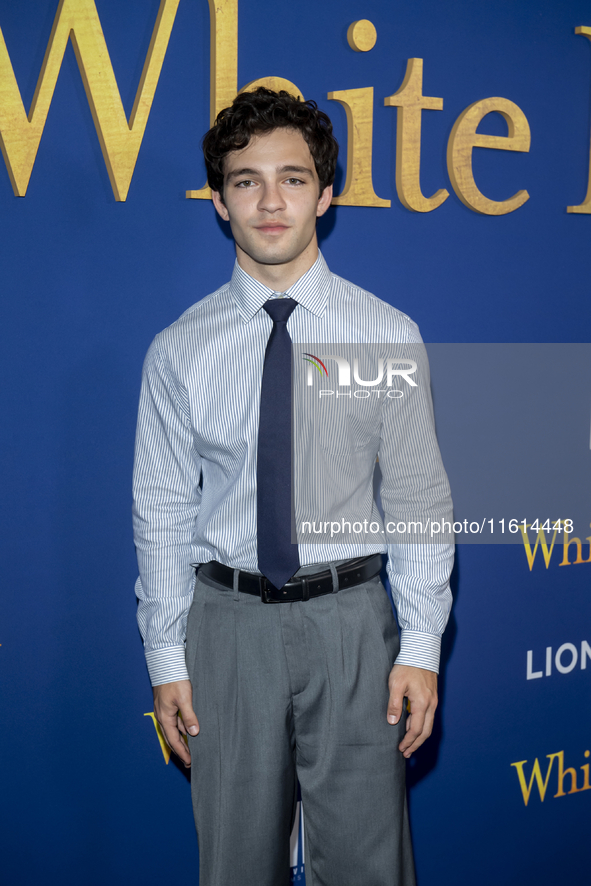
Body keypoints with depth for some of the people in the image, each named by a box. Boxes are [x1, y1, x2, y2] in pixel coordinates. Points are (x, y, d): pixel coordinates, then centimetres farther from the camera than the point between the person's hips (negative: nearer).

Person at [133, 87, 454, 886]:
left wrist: (422, 645, -4)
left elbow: (420, 499, -1)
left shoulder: (387, 336, -2)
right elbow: (162, 512, 2)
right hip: (229, 620, 1)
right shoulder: (179, 351, -1)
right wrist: (167, 659, 2)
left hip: (350, 619, -1)